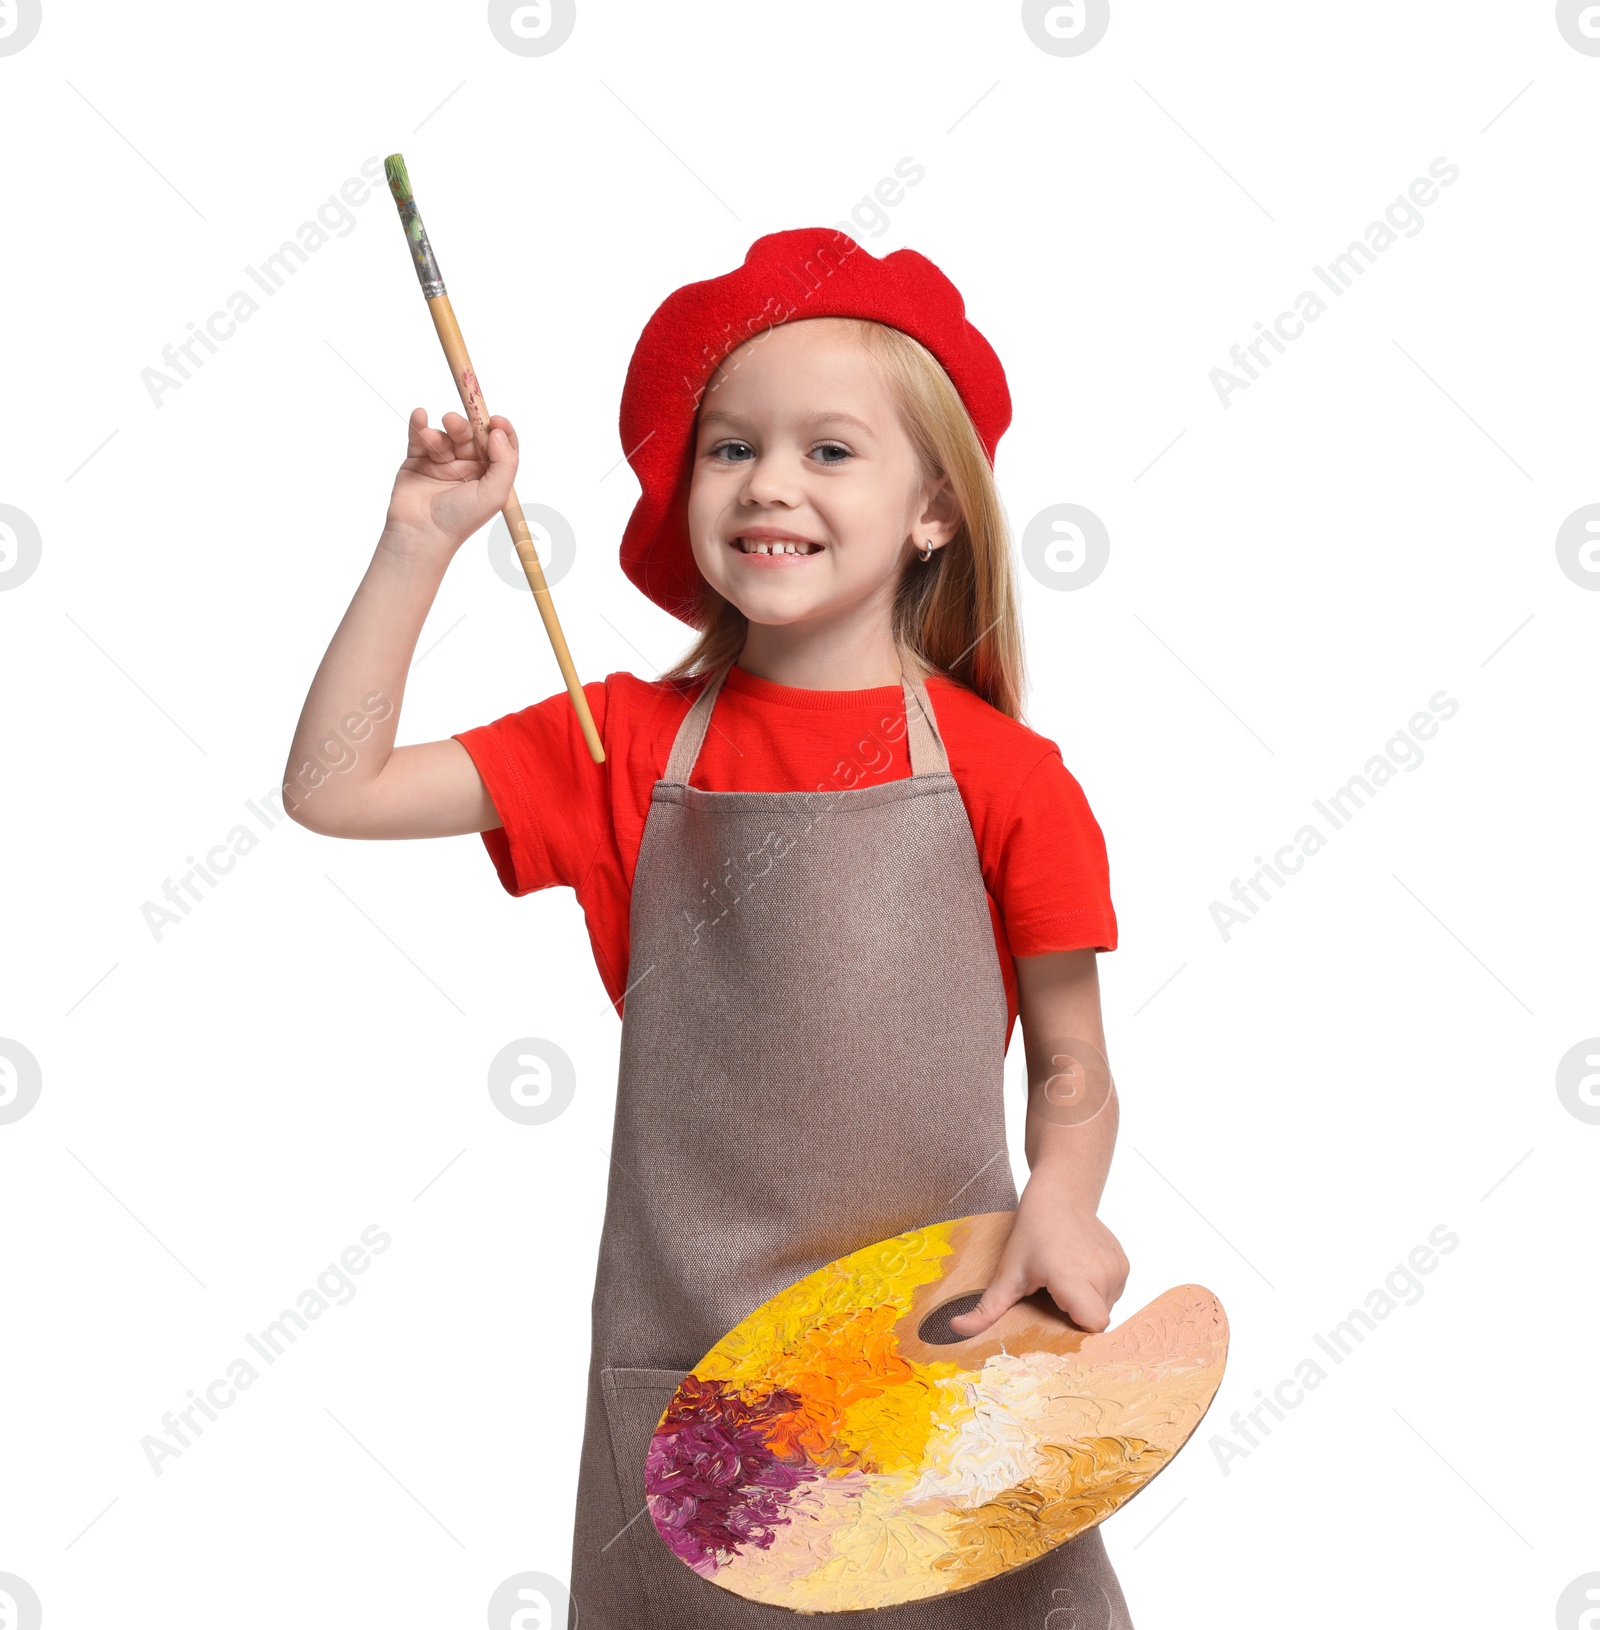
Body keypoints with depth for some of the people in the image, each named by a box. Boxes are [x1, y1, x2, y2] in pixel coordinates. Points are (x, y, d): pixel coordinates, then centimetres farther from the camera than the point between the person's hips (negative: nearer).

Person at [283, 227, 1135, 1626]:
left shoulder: (1003, 775, -5)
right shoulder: (635, 744, 1)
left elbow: (1072, 1070, 1)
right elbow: (332, 791, -3)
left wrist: (1060, 1204, -19)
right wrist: (422, 541, -5)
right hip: (689, 1343, 1)